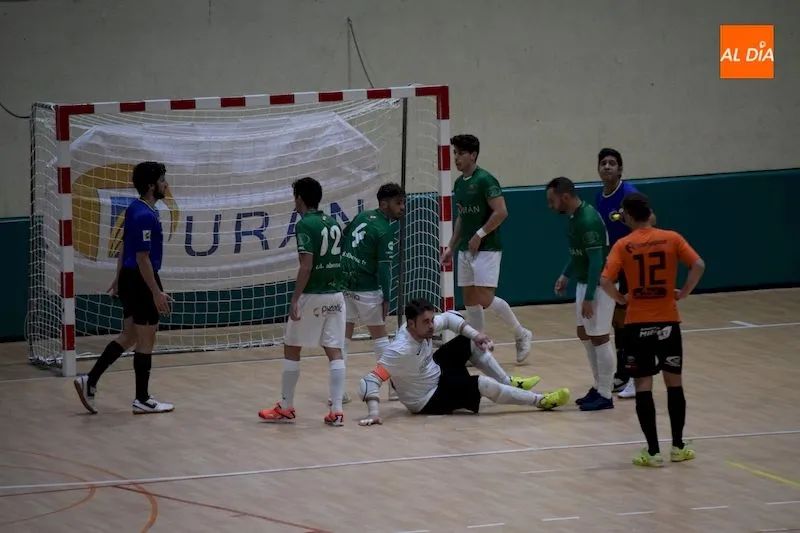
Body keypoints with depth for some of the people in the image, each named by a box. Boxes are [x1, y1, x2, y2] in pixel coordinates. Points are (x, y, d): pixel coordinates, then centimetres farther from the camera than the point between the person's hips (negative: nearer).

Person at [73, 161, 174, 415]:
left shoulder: (135, 210, 9)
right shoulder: (145, 216, -21)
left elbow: (124, 248, 18)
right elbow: (142, 258, -23)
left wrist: (118, 280, 25)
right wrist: (156, 293, -21)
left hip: (129, 280, 10)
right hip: (141, 282, -10)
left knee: (128, 337, 17)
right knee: (146, 341, 1)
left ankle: (90, 381, 14)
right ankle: (142, 400, 9)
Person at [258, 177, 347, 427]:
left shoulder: (305, 225, -12)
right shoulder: (333, 223, 10)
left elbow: (307, 266, -20)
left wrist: (295, 299, -19)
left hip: (312, 296, -6)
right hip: (335, 295, 6)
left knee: (291, 349, 8)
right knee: (334, 351, 4)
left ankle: (286, 408, 15)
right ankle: (336, 411, -4)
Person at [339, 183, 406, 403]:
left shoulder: (361, 217, 9)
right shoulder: (386, 232, -11)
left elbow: (341, 241, 15)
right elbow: (384, 267, -14)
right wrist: (386, 298, -10)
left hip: (344, 283, 5)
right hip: (366, 289, -5)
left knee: (344, 335, 8)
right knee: (379, 335, 9)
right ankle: (395, 385, 16)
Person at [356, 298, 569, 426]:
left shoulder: (423, 326, -15)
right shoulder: (399, 351, -37)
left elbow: (448, 317, 5)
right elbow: (370, 381, -41)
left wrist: (475, 335, -6)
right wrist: (374, 412, -54)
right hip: (429, 400, -9)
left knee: (471, 342, 8)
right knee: (484, 384, -21)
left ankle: (509, 383, 24)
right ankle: (541, 401, -4)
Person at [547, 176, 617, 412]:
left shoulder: (588, 220, -24)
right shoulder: (575, 216, 6)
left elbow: (596, 261, -25)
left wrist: (589, 298, -25)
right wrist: (566, 275, 21)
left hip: (599, 285, -10)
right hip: (584, 282, 10)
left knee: (599, 338, -4)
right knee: (584, 334, 15)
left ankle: (605, 395, 3)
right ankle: (599, 387, 24)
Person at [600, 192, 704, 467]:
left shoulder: (623, 245, -5)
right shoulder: (671, 238, -1)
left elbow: (605, 280, -16)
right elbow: (698, 265, -12)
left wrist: (621, 298, 1)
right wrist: (684, 292, 0)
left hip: (638, 323, -2)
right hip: (668, 320, 2)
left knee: (643, 386, 3)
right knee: (674, 382, 13)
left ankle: (653, 451, 2)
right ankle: (678, 446, 18)